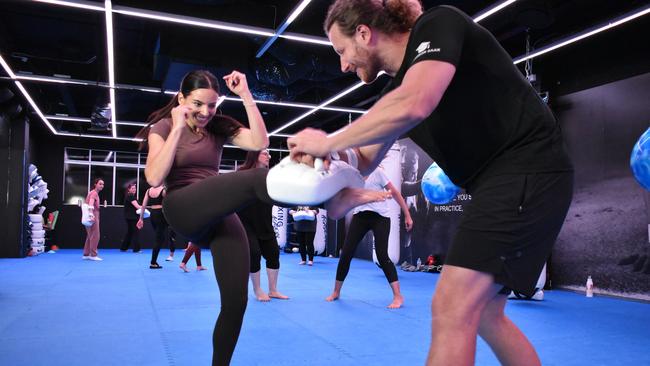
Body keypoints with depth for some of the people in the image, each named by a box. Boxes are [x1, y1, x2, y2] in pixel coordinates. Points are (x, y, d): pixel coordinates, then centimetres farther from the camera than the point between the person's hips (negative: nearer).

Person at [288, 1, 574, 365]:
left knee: (452, 308, -14)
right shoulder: (394, 93, 13)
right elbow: (365, 161, 20)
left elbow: (414, 106, -30)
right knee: (481, 313, 14)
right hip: (497, 181, 9)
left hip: (528, 171, -9)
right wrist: (320, 155, 0)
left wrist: (329, 141, -19)